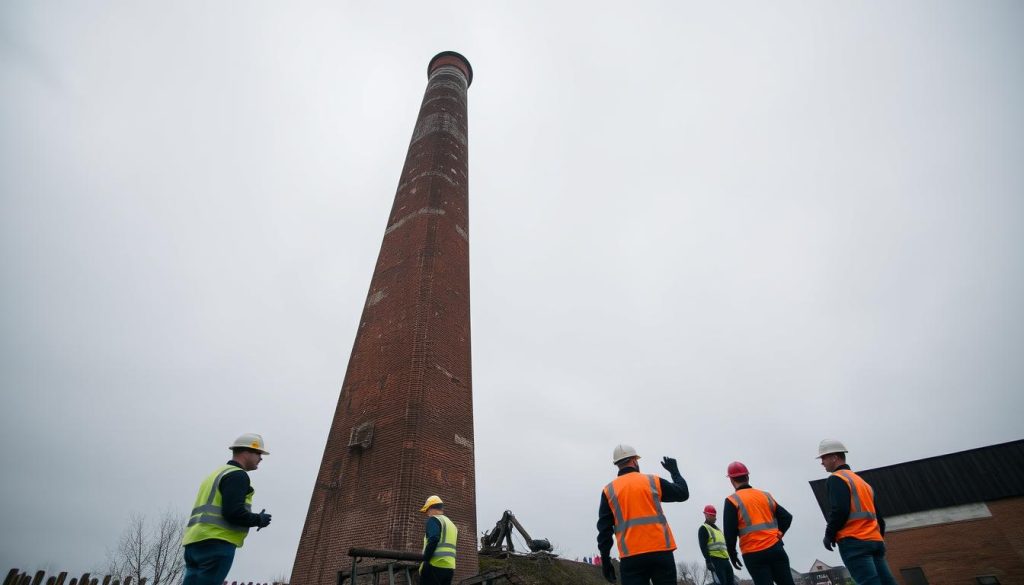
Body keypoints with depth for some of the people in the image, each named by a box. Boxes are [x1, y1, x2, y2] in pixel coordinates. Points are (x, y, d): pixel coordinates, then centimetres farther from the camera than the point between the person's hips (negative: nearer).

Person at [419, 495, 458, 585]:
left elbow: (433, 540, -17)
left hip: (435, 565, -8)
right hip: (450, 567, 8)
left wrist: (425, 561, -14)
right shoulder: (452, 524, 24)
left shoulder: (434, 519, 0)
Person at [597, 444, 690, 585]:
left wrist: (605, 560, 7)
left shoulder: (609, 491, 5)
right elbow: (683, 493, 17)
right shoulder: (653, 481, 5)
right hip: (661, 551, 0)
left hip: (631, 557, 0)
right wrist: (674, 471, 33)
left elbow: (604, 528, 2)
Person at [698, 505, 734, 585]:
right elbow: (703, 547, -13)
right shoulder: (703, 528, -3)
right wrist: (708, 561, -21)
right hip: (715, 560, -9)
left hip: (724, 559, 9)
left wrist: (727, 559, 21)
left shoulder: (717, 528, 25)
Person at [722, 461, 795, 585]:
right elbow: (787, 517, 11)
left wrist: (732, 554, 3)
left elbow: (730, 532, -9)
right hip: (775, 549, 4)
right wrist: (778, 534, 15)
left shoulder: (732, 501, -4)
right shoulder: (765, 496, 11)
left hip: (754, 555, -4)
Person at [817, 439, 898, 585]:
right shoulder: (862, 481, 25)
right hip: (875, 540, 9)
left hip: (854, 542, -9)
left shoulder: (835, 479, -4)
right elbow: (878, 514, 24)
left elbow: (840, 510, -15)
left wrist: (829, 536, -4)